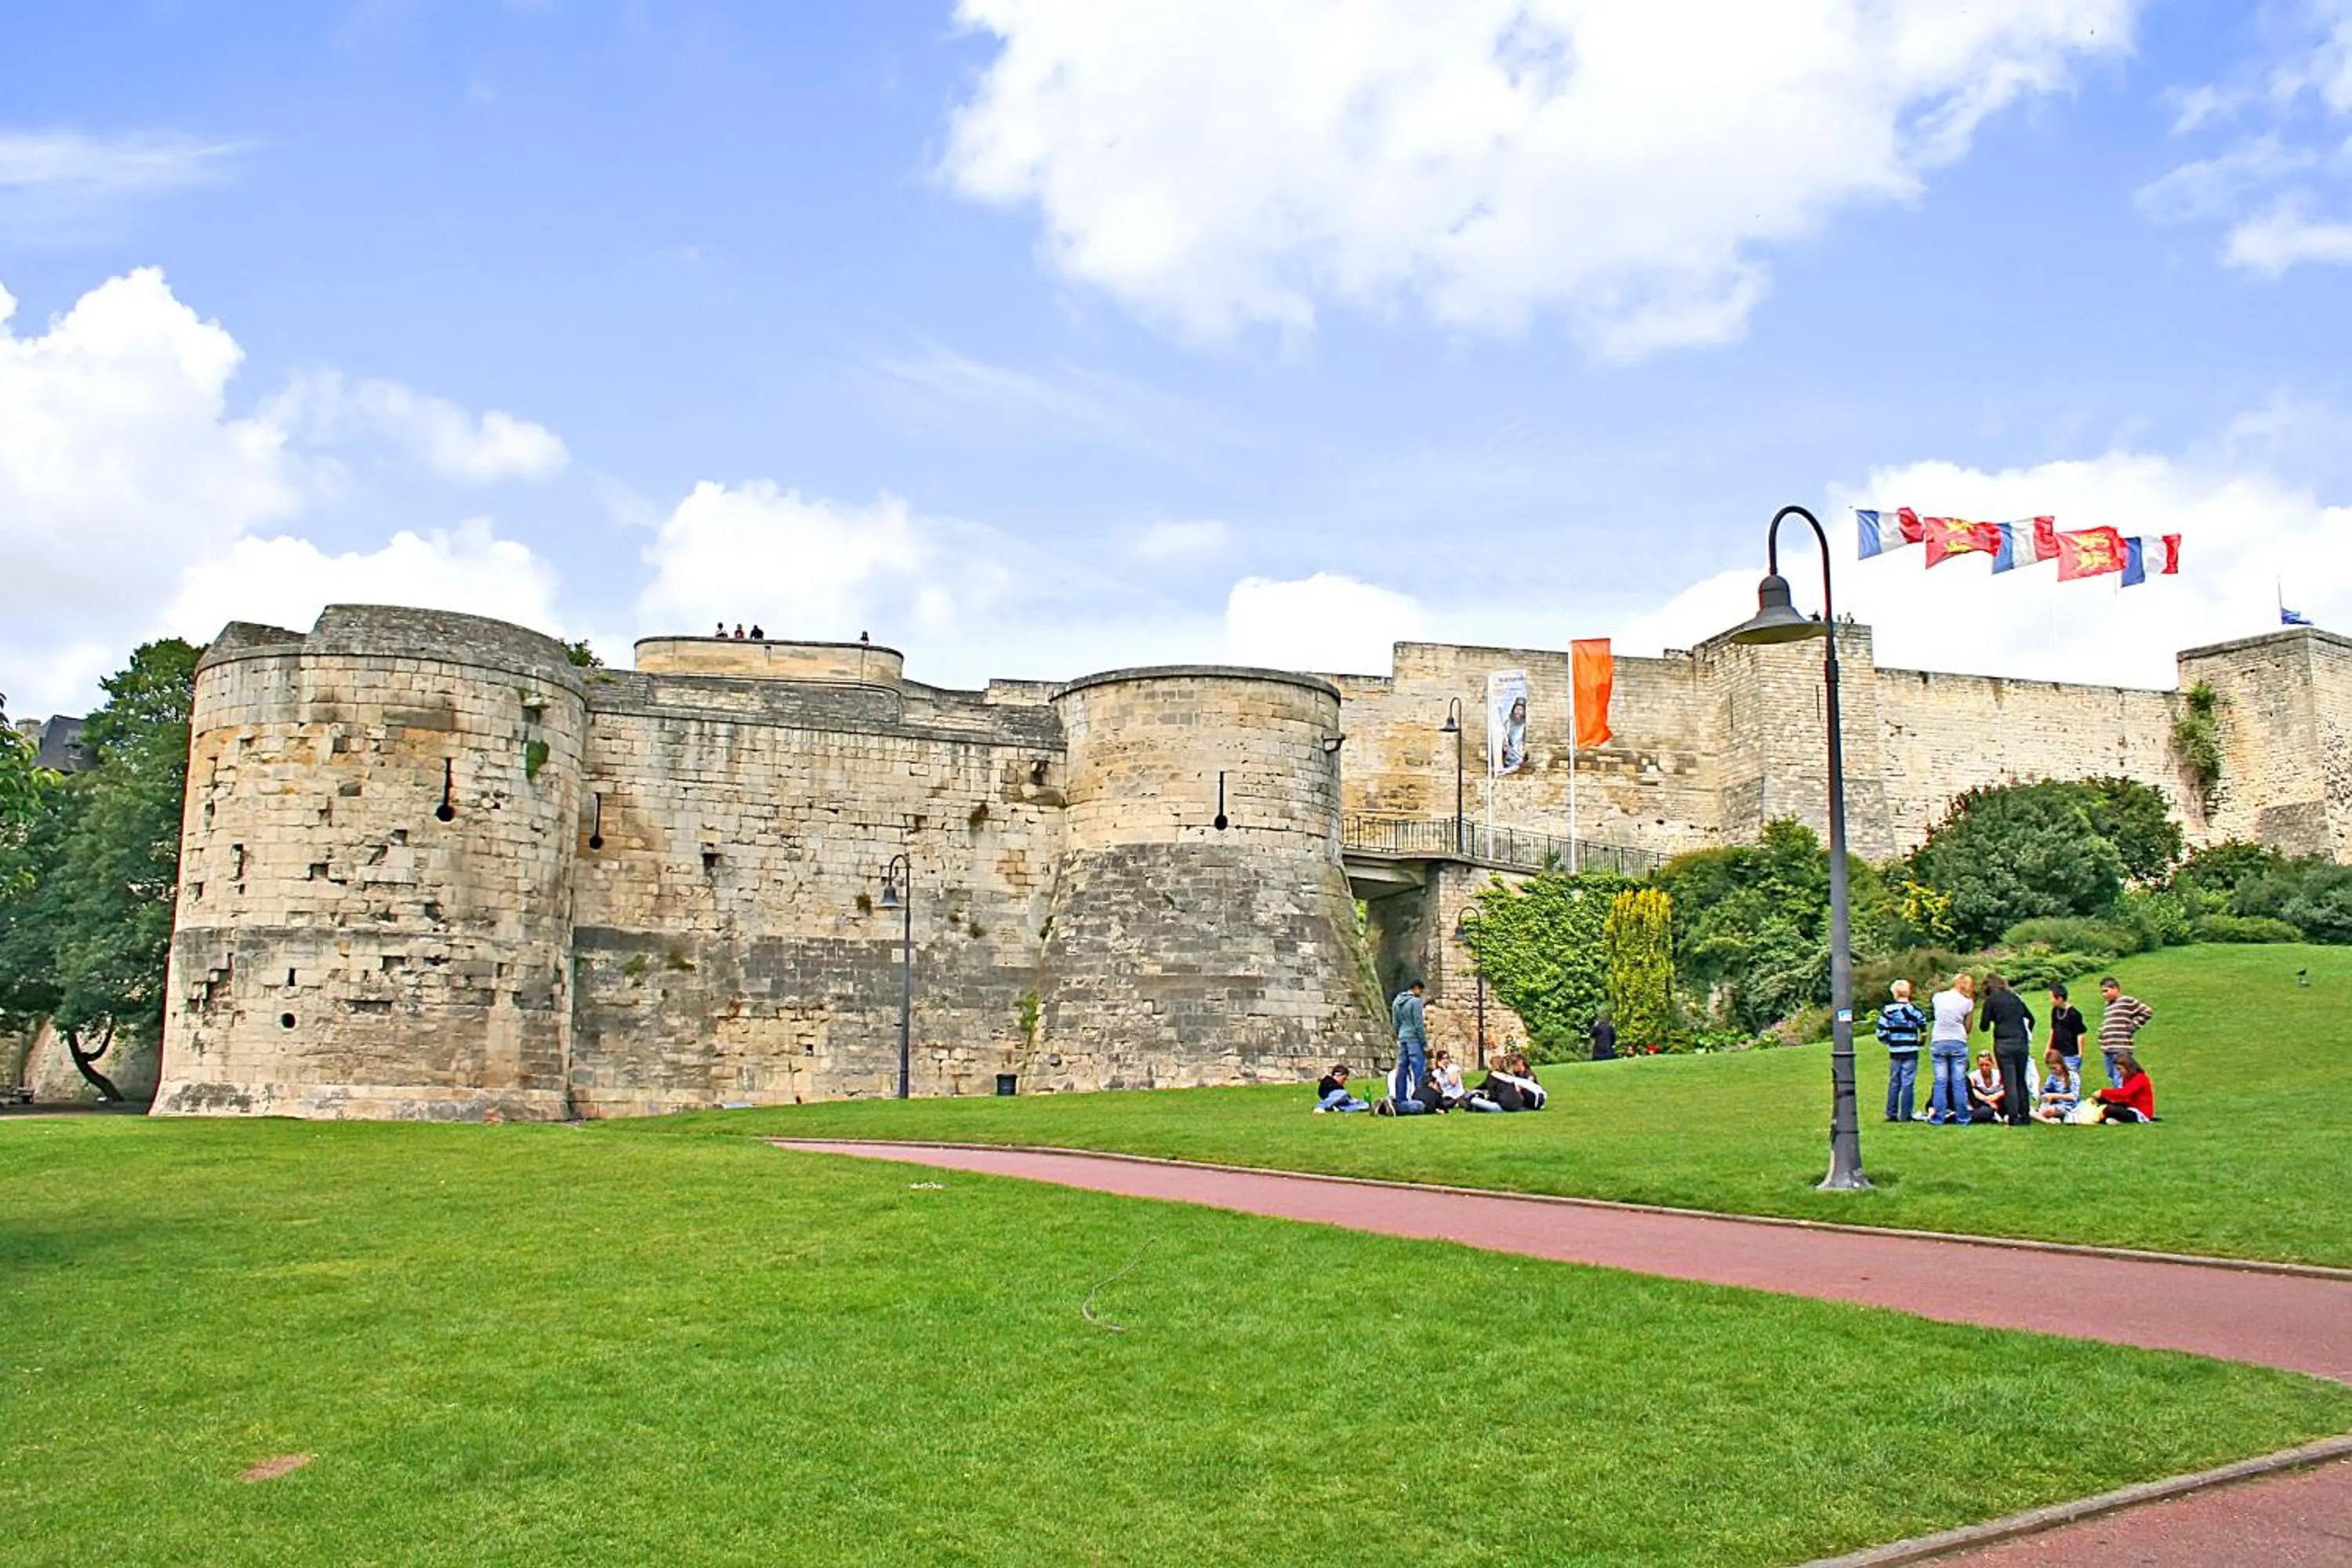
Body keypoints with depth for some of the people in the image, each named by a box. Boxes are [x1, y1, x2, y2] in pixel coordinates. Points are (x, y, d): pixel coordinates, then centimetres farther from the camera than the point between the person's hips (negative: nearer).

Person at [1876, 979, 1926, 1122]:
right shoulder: (1915, 1011, -6)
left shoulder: (1887, 1010, -4)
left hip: (1894, 1052, 2)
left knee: (1894, 1082, 11)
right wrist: (1920, 1043, 17)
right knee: (1908, 1083, 1)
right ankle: (1905, 1115, 0)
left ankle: (1891, 1113, 12)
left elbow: (1881, 1032, -5)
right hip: (1911, 1052, -2)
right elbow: (1924, 1031, -3)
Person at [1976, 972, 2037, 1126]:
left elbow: (1984, 1026, -1)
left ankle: (2013, 1117, -6)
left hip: (2004, 1044, -5)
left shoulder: (1991, 1000, -2)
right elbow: (2031, 1019, 20)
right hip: (2022, 1043, 5)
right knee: (2022, 1080, 13)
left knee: (2010, 1081, -3)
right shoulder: (2015, 997, 13)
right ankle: (2025, 1115, 15)